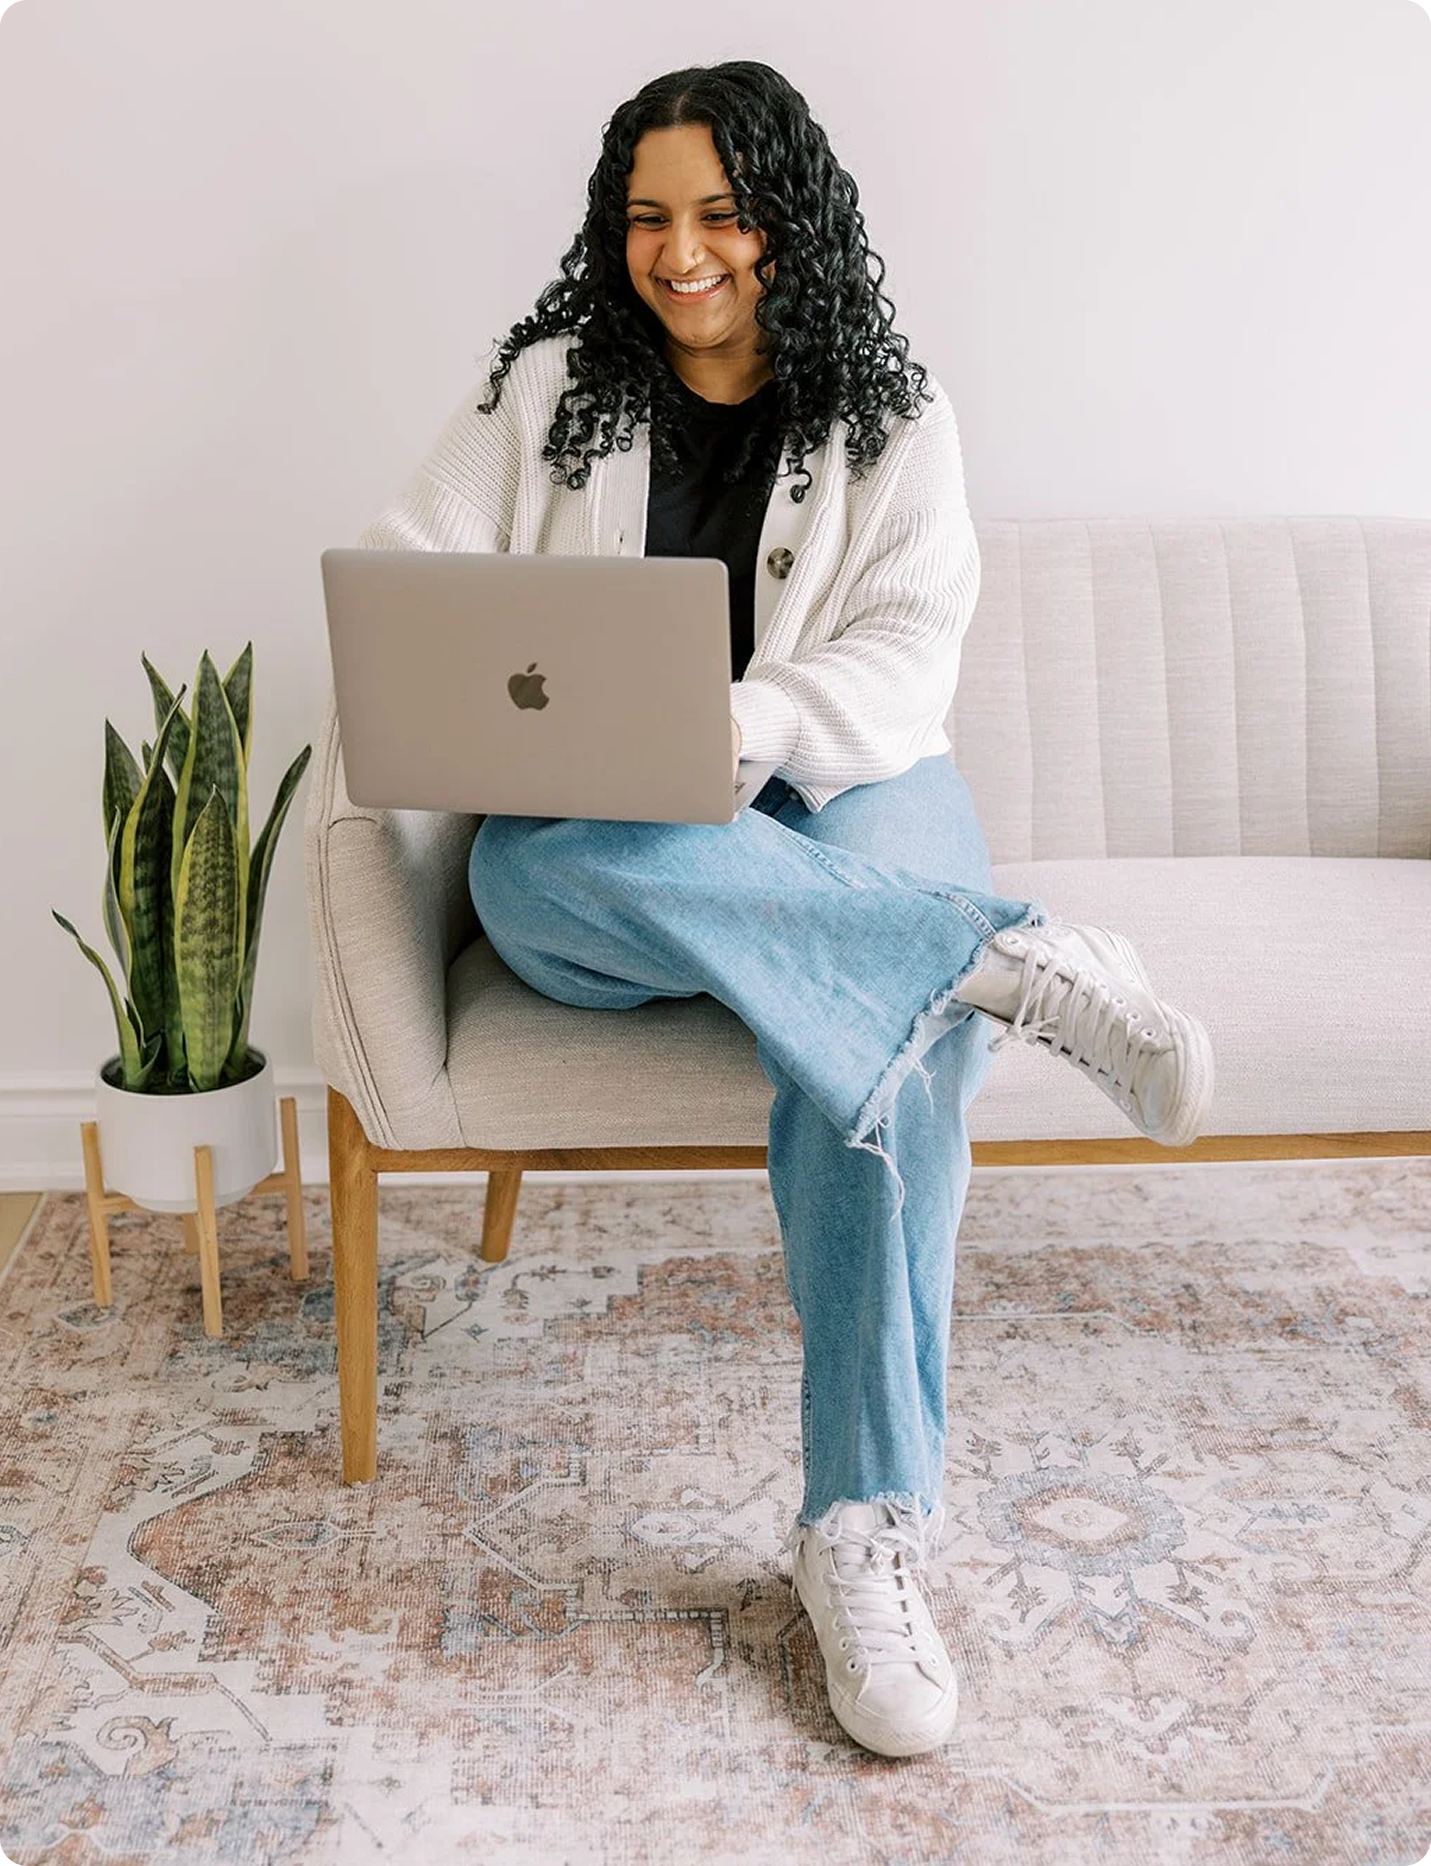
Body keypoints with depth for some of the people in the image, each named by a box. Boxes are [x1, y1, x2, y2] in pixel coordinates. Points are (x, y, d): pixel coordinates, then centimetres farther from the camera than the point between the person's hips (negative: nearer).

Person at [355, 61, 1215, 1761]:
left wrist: (730, 721, -23)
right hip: (593, 850, 1)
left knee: (893, 1018, -35)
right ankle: (1018, 961, -35)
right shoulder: (546, 388, 9)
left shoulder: (891, 416, 7)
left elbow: (901, 666, -4)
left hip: (834, 800, 0)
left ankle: (867, 1527, -28)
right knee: (557, 864, -39)